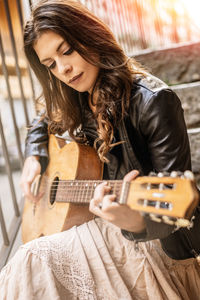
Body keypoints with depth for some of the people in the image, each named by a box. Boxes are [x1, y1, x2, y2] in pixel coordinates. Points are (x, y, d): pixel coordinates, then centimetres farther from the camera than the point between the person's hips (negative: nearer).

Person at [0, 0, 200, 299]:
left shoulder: (153, 102, -19)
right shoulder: (74, 102, 3)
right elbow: (41, 126, 26)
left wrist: (139, 220, -41)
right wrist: (34, 157, 5)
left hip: (151, 240, -6)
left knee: (34, 261, -23)